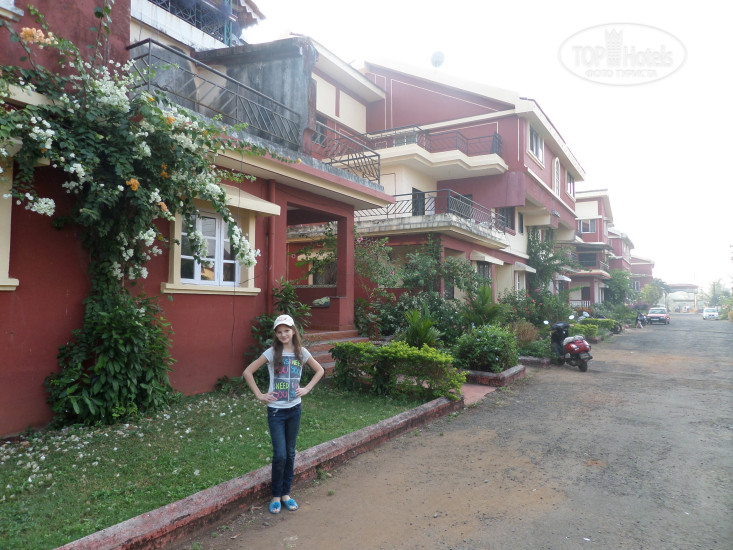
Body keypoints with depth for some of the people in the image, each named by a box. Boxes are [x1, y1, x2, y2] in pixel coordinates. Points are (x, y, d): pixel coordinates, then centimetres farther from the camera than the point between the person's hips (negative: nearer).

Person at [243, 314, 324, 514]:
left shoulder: (301, 352, -1)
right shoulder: (272, 353, -8)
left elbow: (319, 370, 13)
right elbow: (247, 372, -7)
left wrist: (307, 388, 2)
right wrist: (259, 395, -9)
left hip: (294, 409, 3)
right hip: (276, 410, -3)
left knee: (290, 454, 12)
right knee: (279, 455, -3)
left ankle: (286, 493, 28)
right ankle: (276, 496, 17)